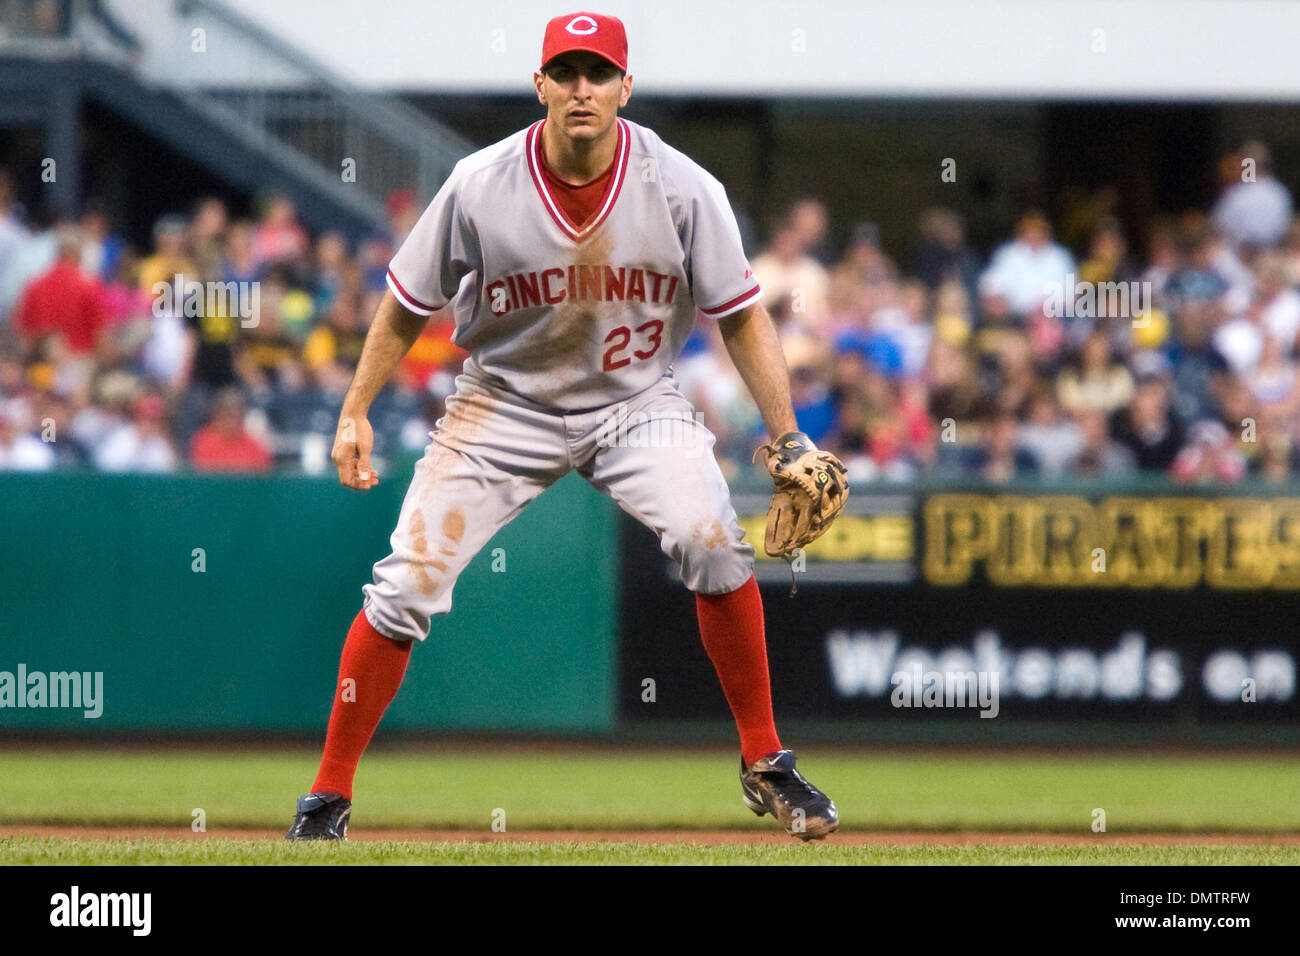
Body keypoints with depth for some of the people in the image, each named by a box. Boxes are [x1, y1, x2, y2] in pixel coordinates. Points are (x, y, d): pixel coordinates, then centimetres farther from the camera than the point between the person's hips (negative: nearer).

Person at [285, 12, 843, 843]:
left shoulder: (683, 190, -16)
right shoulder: (479, 188, -17)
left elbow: (742, 315, -8)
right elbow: (407, 305, -2)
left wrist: (787, 439, -14)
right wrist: (356, 414, -4)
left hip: (634, 401, 0)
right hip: (505, 403, 0)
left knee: (714, 543, -24)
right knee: (406, 585, -10)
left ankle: (765, 766, -7)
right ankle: (330, 798, 6)